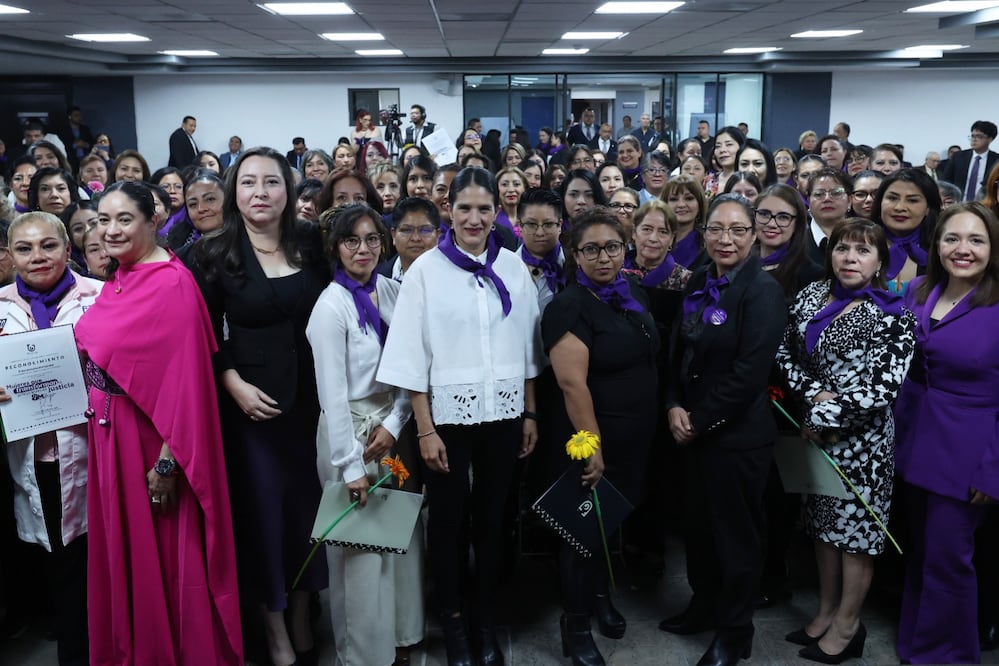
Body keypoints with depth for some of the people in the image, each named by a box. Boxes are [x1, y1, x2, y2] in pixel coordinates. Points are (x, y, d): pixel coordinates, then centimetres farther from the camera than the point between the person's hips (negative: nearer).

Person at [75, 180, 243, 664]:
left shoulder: (172, 284, -18)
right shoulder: (119, 279, 8)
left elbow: (185, 375, -22)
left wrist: (168, 461, -22)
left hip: (152, 439, -8)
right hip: (110, 437, 8)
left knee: (162, 557, 7)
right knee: (122, 550, 20)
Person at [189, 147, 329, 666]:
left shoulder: (311, 242, 2)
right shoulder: (214, 252, -4)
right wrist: (234, 385, -13)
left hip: (312, 395, 2)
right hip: (251, 399, -2)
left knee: (308, 499, 11)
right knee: (262, 504, 6)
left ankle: (302, 615, 31)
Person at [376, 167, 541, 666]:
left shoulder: (513, 268, 3)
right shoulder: (425, 270, -6)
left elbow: (527, 346, 7)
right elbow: (413, 355, -7)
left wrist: (530, 414, 6)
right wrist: (424, 429, -10)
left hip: (503, 414, 3)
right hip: (447, 415, -2)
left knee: (491, 517, 14)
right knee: (448, 519, 10)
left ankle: (485, 620, 31)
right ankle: (452, 624, 28)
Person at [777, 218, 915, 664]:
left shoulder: (893, 315, -12)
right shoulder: (811, 295, 4)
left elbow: (883, 388, -18)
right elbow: (786, 351, 3)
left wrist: (826, 416, -16)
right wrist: (815, 394, -13)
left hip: (862, 438, -5)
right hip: (815, 431, 6)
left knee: (855, 527, 7)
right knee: (823, 524, 17)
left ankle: (847, 625, 24)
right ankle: (826, 611, 34)